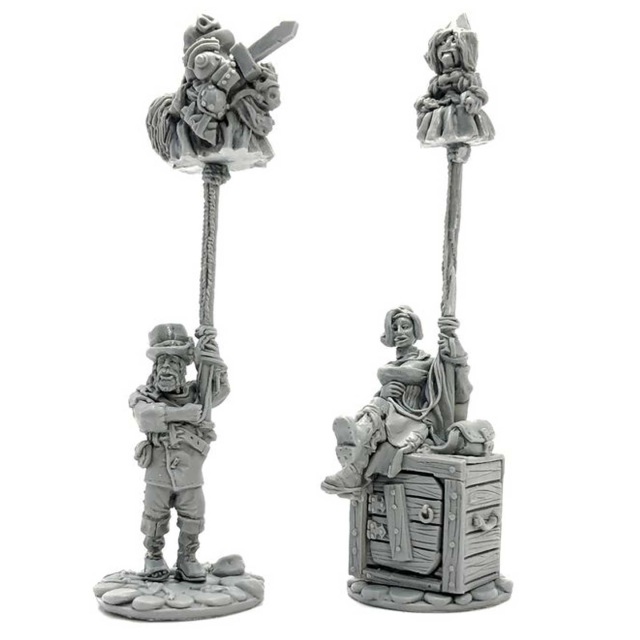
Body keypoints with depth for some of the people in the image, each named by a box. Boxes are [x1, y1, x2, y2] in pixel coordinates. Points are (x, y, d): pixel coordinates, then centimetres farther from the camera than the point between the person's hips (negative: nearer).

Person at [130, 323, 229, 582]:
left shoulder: (195, 393, -6)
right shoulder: (145, 397, -10)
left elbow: (220, 389, -24)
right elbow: (146, 417, -31)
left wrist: (209, 352, -31)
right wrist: (183, 414, -31)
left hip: (190, 477, 1)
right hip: (158, 476, -1)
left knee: (192, 523, 10)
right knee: (155, 522, 12)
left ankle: (187, 561, 31)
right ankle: (154, 559, 36)